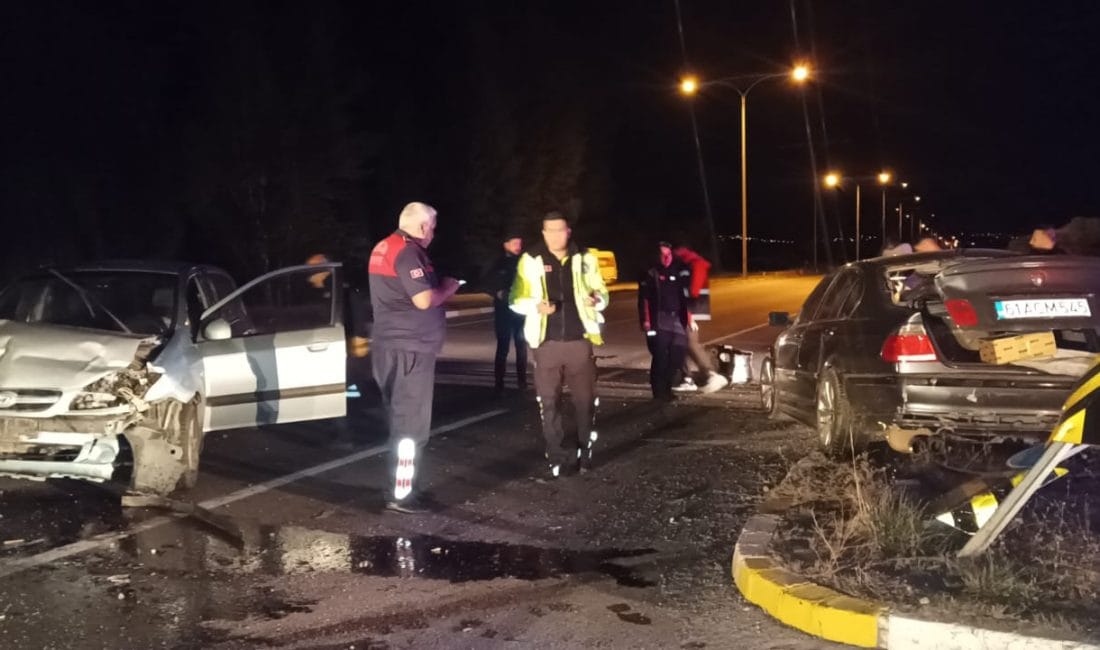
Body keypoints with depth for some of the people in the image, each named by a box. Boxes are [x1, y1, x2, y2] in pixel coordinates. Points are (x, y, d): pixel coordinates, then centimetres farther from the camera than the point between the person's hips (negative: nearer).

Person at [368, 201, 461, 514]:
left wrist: (437, 286, 13)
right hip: (409, 347, -10)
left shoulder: (385, 248, 15)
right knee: (411, 424, -5)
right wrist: (447, 288, -4)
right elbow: (424, 300, -22)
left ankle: (403, 486, 25)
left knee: (401, 419, 17)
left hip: (391, 345, 10)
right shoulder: (407, 251, -16)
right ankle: (402, 494, -4)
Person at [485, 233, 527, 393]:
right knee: (502, 347, -1)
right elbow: (489, 284, 6)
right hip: (504, 311, -2)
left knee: (522, 347, 6)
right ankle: (499, 382, 3)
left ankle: (522, 380, 14)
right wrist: (498, 293, -11)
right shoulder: (499, 264, 3)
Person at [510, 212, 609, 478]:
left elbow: (602, 292, 11)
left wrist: (597, 300, -13)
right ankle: (558, 457, 9)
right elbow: (516, 299, 2)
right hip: (547, 342, -1)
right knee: (549, 402, 1)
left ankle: (585, 451, 21)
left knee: (586, 399, 5)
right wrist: (536, 306, -18)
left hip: (579, 340, 1)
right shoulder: (530, 260, 0)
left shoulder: (584, 259, 4)